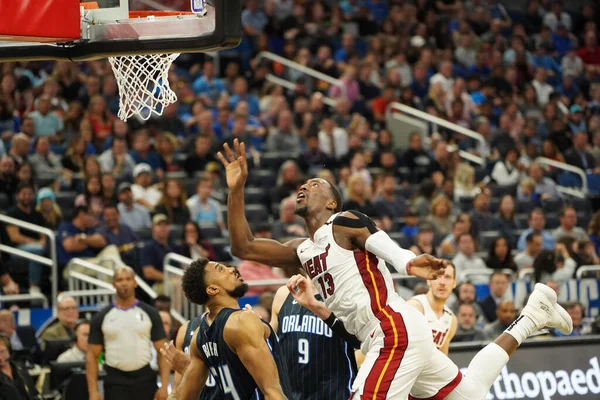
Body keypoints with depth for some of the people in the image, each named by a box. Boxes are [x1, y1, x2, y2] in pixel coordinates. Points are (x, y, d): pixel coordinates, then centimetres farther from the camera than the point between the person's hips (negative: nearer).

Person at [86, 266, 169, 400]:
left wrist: (164, 385, -9)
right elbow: (92, 356, 4)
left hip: (145, 380, 1)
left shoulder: (150, 314, 3)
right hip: (115, 382, -1)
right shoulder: (102, 317, 3)